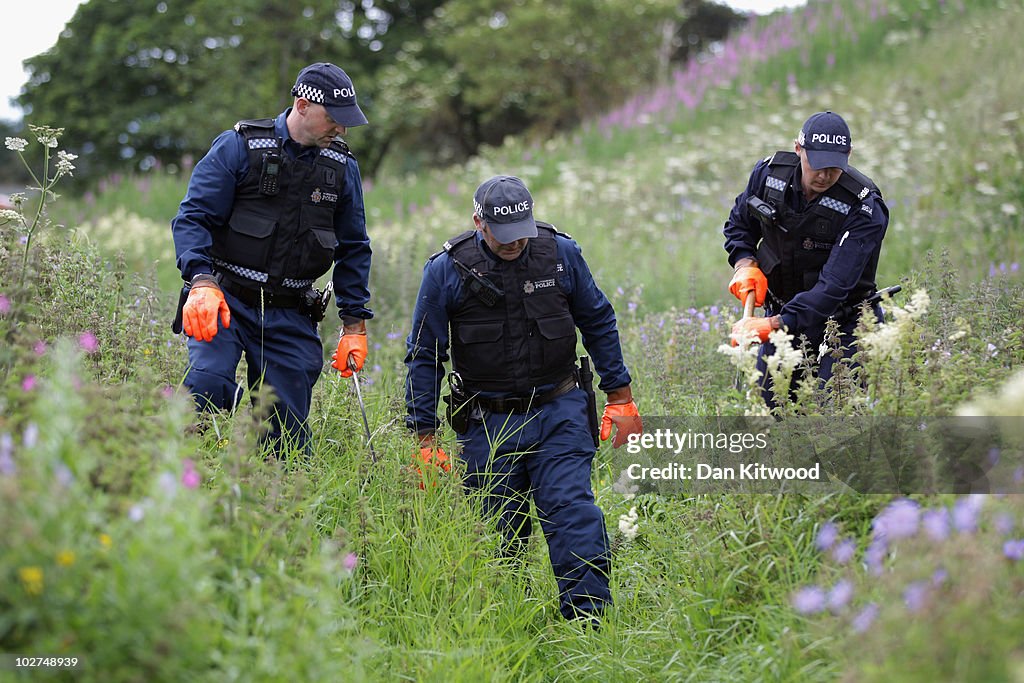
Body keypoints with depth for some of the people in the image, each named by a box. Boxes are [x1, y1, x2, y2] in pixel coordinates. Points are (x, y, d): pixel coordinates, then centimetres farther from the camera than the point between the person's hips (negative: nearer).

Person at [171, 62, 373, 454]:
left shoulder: (343, 167, 9)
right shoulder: (238, 147, -4)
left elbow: (354, 249, 17)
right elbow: (193, 218, -7)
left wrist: (355, 325, 11)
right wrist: (202, 282, -23)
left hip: (290, 317, 4)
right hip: (226, 301, -4)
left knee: (287, 436, 1)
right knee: (208, 381, -27)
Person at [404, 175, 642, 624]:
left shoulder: (560, 253, -1)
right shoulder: (446, 270, -6)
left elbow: (599, 324, 13)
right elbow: (424, 357, 1)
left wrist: (620, 396, 13)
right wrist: (425, 438, -1)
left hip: (559, 413, 0)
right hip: (489, 424, 0)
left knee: (572, 510, -14)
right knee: (500, 533, 1)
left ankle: (588, 618, -16)